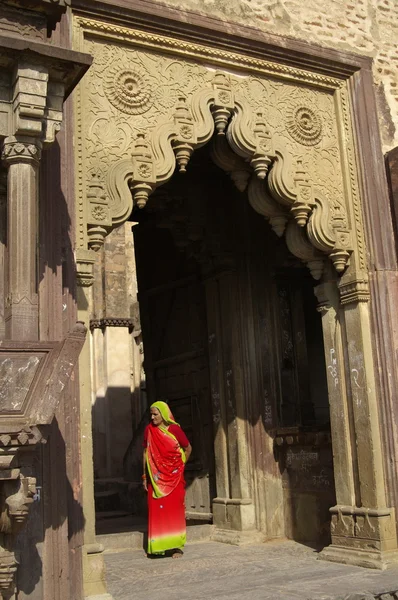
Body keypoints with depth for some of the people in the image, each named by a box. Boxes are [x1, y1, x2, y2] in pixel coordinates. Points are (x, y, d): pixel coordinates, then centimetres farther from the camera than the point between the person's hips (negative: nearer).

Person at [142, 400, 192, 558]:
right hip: (156, 478, 2)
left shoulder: (174, 429, -6)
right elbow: (146, 453, 6)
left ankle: (176, 546, 7)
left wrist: (180, 465, 9)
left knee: (174, 509, 0)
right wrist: (145, 476, 4)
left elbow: (188, 448, 7)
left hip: (174, 477, -2)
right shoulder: (149, 430, 1)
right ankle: (157, 546, 11)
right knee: (156, 510, 2)